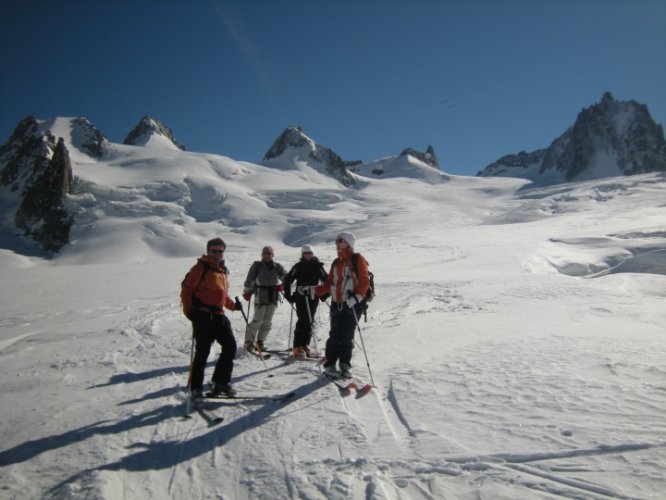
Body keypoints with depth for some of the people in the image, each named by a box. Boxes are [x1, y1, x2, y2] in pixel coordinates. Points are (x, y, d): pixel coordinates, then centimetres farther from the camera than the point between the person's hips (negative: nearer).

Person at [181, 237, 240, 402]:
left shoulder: (223, 270, 19)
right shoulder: (201, 267, -4)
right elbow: (186, 288, -8)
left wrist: (232, 305, 15)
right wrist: (188, 310, -14)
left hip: (218, 315, 7)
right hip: (202, 315, -7)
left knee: (230, 346, 3)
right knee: (202, 351, -6)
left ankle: (221, 382, 16)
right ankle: (196, 389, 7)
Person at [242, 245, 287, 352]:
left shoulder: (277, 267, 8)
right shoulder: (257, 266, -1)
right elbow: (249, 279, -2)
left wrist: (283, 286, -8)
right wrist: (247, 292, -7)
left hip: (273, 297, 4)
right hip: (260, 297, -4)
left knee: (267, 322, 7)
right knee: (257, 320, -8)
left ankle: (260, 341, 20)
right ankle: (249, 341, 5)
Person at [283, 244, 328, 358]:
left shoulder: (318, 266, 6)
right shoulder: (298, 266, 1)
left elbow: (326, 280, 12)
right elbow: (288, 280, 4)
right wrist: (288, 295, -1)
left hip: (313, 298, 3)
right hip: (301, 297, -3)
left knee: (309, 322, 7)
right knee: (302, 321, -10)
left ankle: (305, 346, 16)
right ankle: (298, 348, -7)